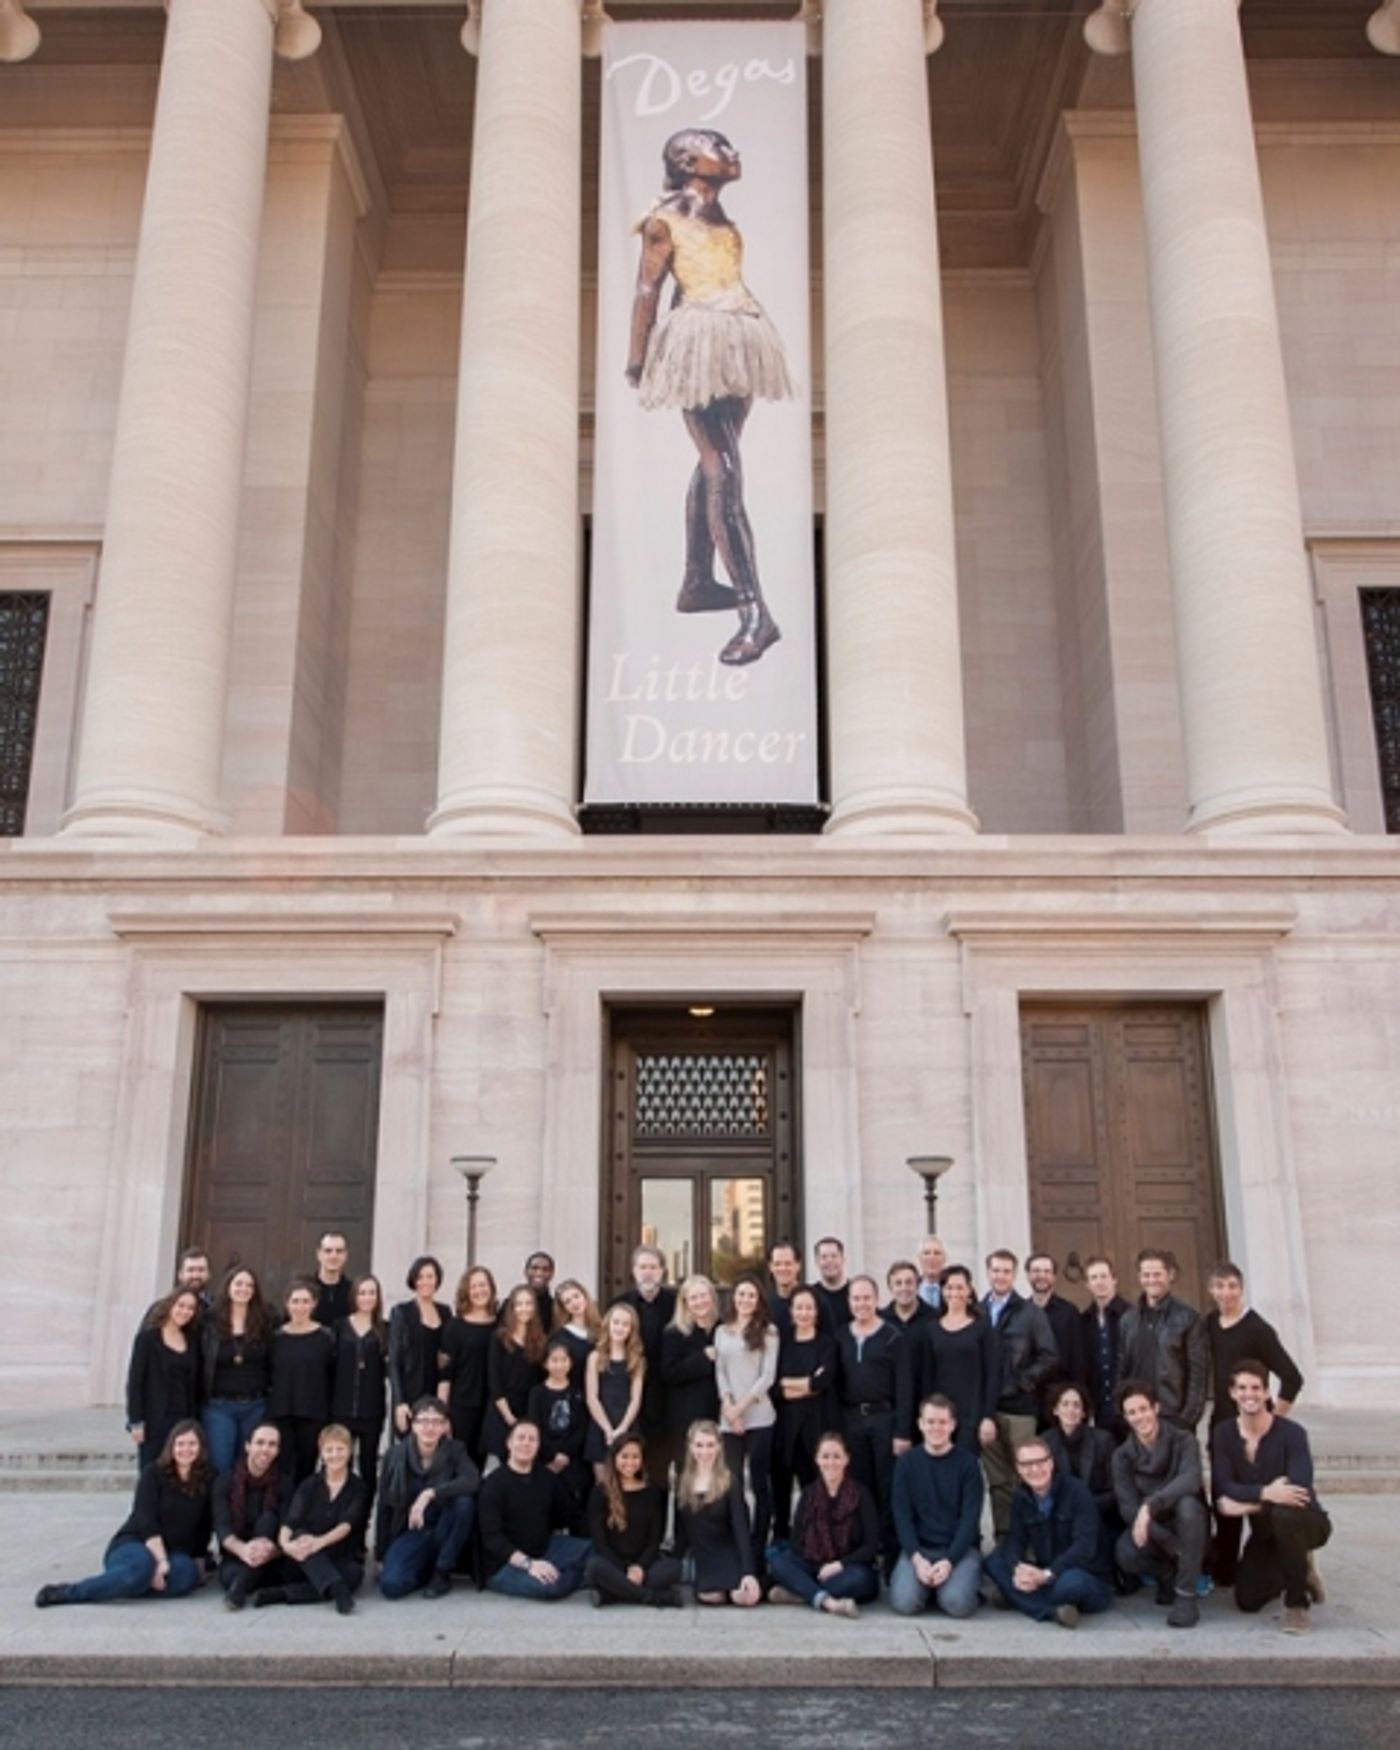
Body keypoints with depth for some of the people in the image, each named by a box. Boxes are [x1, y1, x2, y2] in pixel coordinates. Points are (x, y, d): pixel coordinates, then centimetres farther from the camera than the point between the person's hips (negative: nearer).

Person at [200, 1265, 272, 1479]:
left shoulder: (263, 1323, 5)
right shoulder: (210, 1322, 1)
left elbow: (271, 1365, 3)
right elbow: (200, 1365, 1)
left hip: (255, 1407, 2)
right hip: (219, 1407, -1)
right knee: (219, 1467, -3)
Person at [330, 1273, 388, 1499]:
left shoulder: (384, 1330, 5)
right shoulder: (340, 1326, 5)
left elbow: (390, 1367, 2)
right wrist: (326, 1403, -2)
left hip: (372, 1410, 0)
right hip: (341, 1408, 0)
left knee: (369, 1466, 8)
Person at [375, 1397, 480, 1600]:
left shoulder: (455, 1450, -11)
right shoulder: (396, 1454, -8)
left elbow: (473, 1481, -31)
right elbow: (384, 1506, -1)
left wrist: (430, 1493, -40)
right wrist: (380, 1556, 1)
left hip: (443, 1530, 0)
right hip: (410, 1532, 0)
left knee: (464, 1501, -32)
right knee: (391, 1584, -27)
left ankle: (443, 1572, -11)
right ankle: (426, 1568, 8)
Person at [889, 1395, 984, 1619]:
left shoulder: (967, 1463, -1)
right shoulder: (907, 1462, 3)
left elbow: (970, 1519, -6)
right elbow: (902, 1516, -1)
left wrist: (949, 1561, -19)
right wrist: (917, 1558, -17)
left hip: (960, 1549, -1)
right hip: (918, 1548, 1)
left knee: (958, 1603, -28)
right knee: (904, 1602, -24)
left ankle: (963, 1582, 6)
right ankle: (929, 1588, 8)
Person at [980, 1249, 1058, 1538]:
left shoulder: (1030, 1313, 2)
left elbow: (1050, 1355, -3)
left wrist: (1026, 1381, -8)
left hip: (1019, 1407, -2)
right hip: (985, 1407, 2)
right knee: (997, 1479, 9)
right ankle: (1002, 1535, 17)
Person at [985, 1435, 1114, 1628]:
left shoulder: (1076, 1491, -14)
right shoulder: (1021, 1497, 2)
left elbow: (1085, 1545, -23)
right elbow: (1014, 1540, -4)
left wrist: (1047, 1574, -33)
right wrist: (1018, 1569, -27)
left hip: (1091, 1580, -6)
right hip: (1042, 1576, 6)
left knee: (1071, 1582, -40)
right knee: (994, 1562, -15)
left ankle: (1019, 1599, -17)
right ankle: (1051, 1611, -26)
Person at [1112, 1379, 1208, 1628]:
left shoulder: (1183, 1440, -13)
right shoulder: (1122, 1456, -6)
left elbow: (1190, 1481, -32)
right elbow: (1127, 1507, -15)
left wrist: (1149, 1506, -43)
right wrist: (1171, 1545, -27)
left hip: (1185, 1525, -2)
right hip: (1152, 1531, 2)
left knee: (1187, 1504, -36)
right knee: (1125, 1555, -31)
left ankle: (1186, 1596, -22)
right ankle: (1168, 1574, 5)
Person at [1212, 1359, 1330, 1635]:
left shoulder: (1291, 1433, -22)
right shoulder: (1223, 1434, -9)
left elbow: (1299, 1490, -32)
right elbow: (1223, 1488, -19)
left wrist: (1247, 1505, -31)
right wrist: (1265, 1493, -37)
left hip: (1304, 1521, -5)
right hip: (1266, 1532, 5)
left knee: (1283, 1514, -39)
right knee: (1248, 1601, -3)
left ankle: (1297, 1603, -19)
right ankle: (1300, 1572, 26)